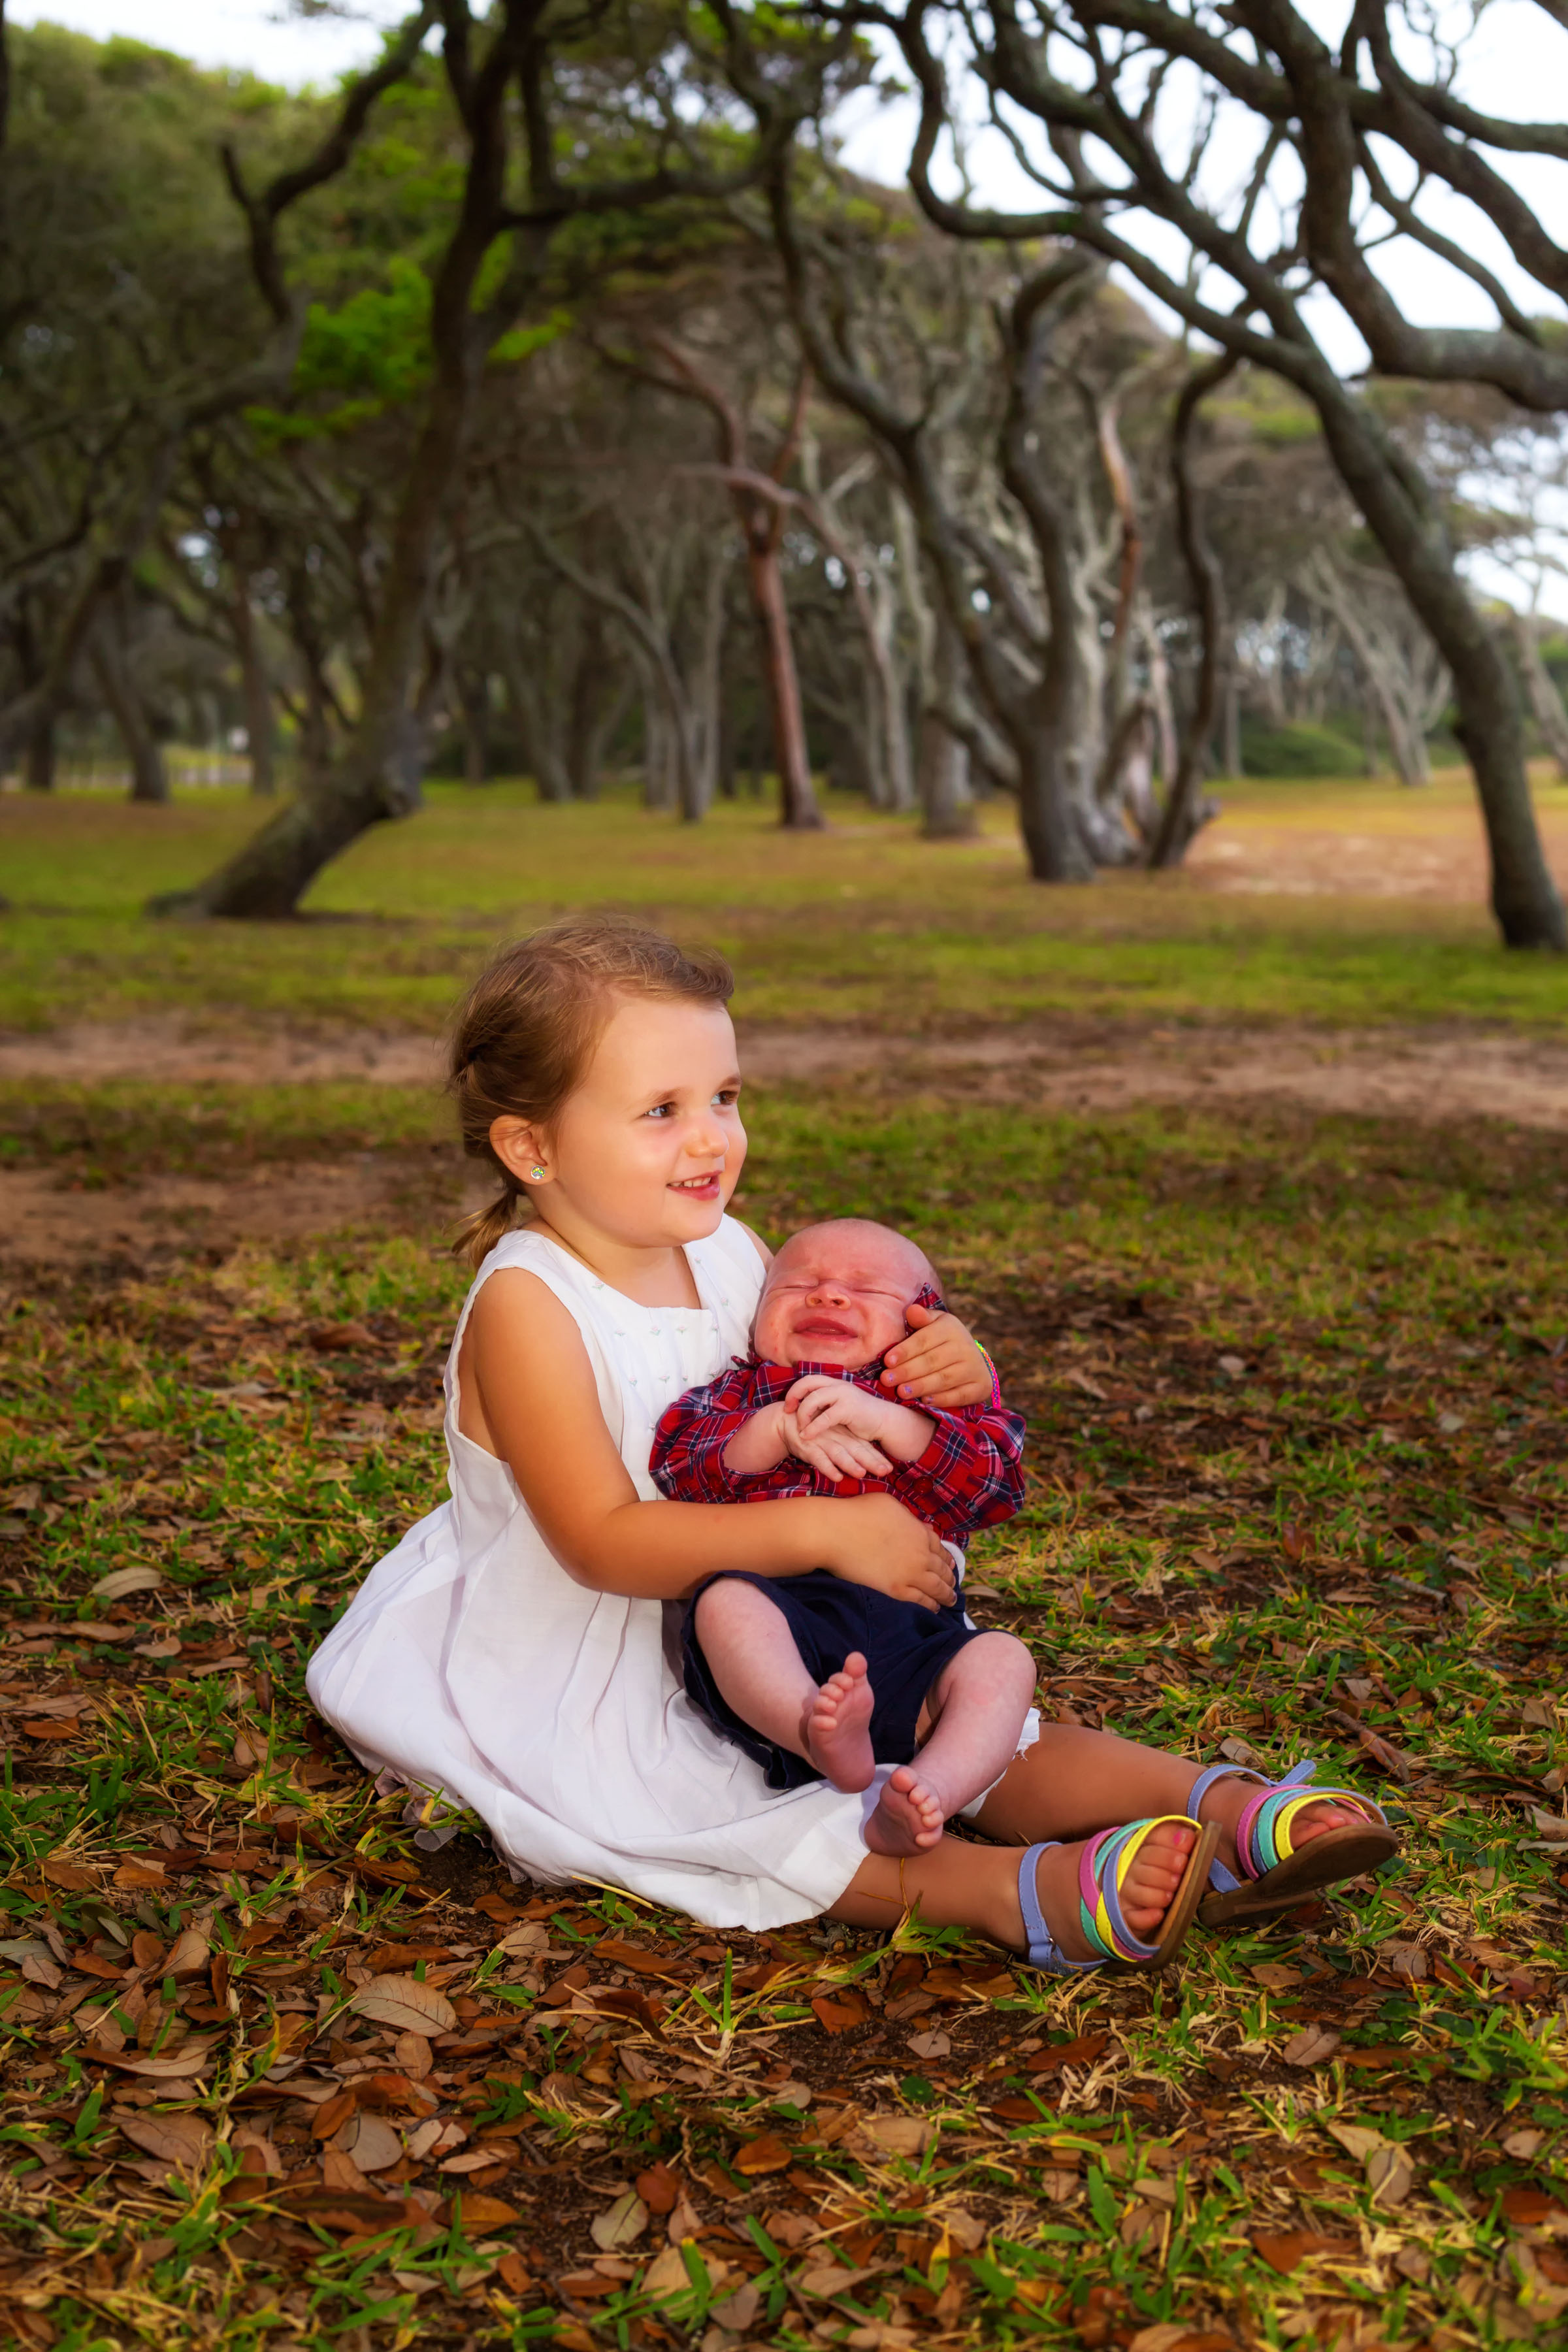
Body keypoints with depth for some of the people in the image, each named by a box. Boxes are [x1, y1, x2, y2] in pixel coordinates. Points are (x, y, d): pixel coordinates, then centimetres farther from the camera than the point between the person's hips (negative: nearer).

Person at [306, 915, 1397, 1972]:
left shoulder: (731, 1257, 1)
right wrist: (826, 1532, -34)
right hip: (573, 1683, -7)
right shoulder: (527, 1305, -21)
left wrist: (950, 1377, -14)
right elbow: (603, 1542, -28)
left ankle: (1223, 1806, -14)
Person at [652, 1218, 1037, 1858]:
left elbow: (999, 1479, 1)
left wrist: (887, 1422, -12)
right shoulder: (743, 1388, 24)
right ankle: (818, 1734, -54)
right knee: (725, 1603, -31)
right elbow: (675, 1458, 4)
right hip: (783, 1606, -1)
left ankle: (930, 1793, -45)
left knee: (1002, 1660, -23)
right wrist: (779, 1432, -13)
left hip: (908, 1620, 1)